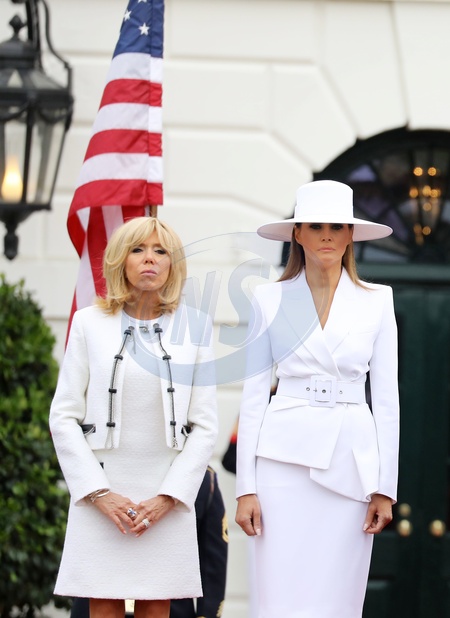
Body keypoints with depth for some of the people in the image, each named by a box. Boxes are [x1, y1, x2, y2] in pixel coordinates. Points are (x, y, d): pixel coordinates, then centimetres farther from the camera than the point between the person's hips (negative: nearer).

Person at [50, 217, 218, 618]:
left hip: (169, 497, 1)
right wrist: (99, 493, -7)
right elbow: (64, 417, 2)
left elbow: (204, 426, 4)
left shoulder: (195, 326, 6)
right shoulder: (90, 323, 4)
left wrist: (168, 496, -6)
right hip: (101, 496, -1)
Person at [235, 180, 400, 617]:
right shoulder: (270, 299, 5)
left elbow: (386, 398, 6)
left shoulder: (376, 302, 7)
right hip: (286, 455, -1)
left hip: (350, 460, 1)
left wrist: (385, 487, 1)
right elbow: (253, 396, 4)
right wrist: (246, 486, -2)